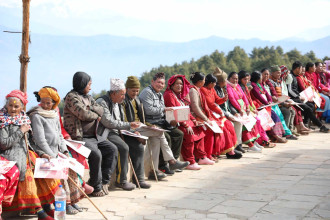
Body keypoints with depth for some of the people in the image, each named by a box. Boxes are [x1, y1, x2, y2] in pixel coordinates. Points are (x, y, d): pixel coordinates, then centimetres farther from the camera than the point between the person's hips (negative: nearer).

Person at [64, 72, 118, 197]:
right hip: (79, 138, -9)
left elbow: (101, 110, 8)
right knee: (96, 154, -28)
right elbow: (84, 114, -20)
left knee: (112, 149, -1)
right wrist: (95, 115, -1)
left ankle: (104, 181, 2)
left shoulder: (87, 97, 20)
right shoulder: (71, 97, -8)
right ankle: (96, 187, -13)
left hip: (93, 136, 9)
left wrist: (89, 109, -10)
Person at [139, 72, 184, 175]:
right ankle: (162, 166, -16)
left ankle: (172, 162, 5)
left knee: (179, 134, 0)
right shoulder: (147, 92, -7)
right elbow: (149, 110, -20)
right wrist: (164, 109, -15)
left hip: (161, 122, 10)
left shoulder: (160, 95, 24)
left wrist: (170, 121, 5)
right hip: (150, 123, -10)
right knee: (166, 137, -28)